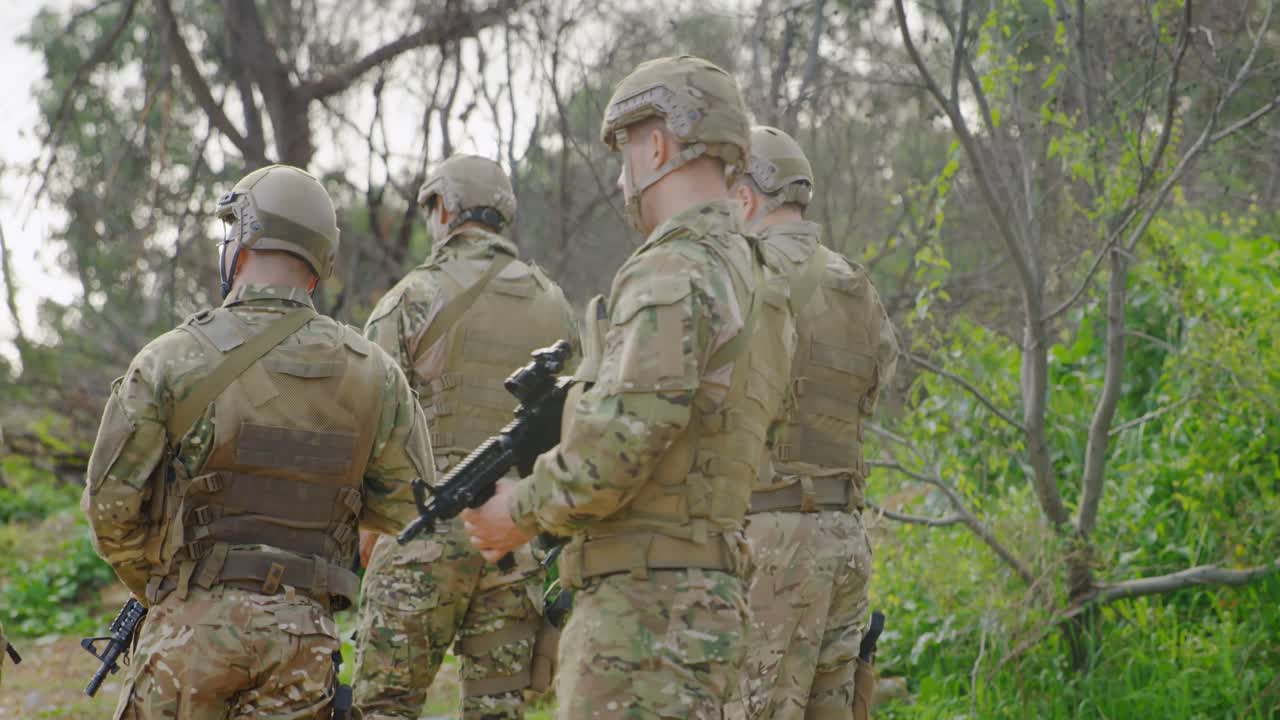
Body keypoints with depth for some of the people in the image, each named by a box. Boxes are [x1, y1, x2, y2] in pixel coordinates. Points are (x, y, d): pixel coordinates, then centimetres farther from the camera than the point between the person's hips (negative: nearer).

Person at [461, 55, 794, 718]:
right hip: (704, 605, 10)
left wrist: (524, 510, -6)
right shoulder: (748, 278, 19)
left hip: (645, 613, -10)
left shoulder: (671, 274, -14)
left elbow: (617, 443, -23)